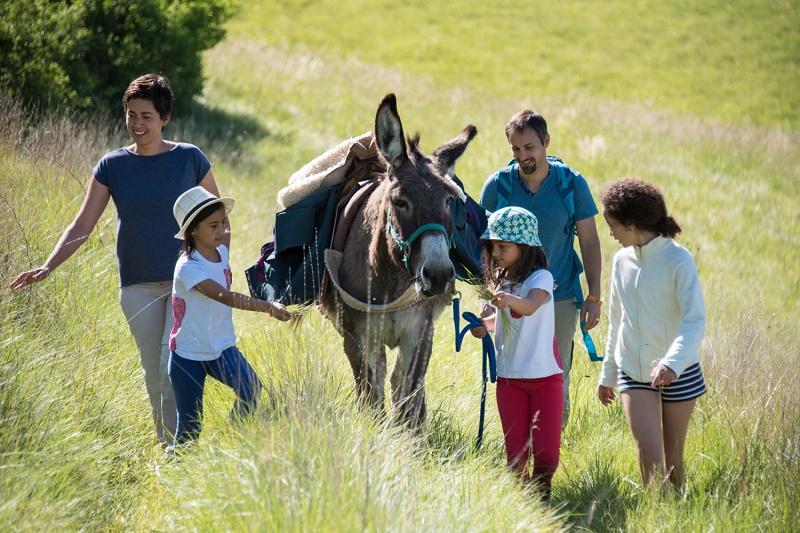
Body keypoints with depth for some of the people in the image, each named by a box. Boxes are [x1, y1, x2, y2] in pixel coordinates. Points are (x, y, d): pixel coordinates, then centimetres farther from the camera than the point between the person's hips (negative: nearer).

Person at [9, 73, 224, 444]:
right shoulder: (112, 166, 0)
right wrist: (48, 267, -14)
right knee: (154, 375, 8)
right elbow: (82, 225, -2)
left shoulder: (189, 159, -3)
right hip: (138, 285, 2)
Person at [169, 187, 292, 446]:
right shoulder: (188, 268, -24)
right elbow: (225, 297, -39)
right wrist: (267, 307, -49)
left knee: (250, 388, -21)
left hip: (222, 348, 5)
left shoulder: (222, 252, -2)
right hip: (189, 354, -5)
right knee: (190, 426, 0)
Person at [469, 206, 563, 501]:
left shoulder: (540, 278, -11)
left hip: (545, 376, -5)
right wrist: (485, 325, 4)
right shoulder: (500, 280, 10)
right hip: (509, 378, 5)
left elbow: (531, 306, -34)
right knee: (516, 454, 0)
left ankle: (542, 489, 22)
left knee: (547, 452, -6)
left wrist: (508, 300, -55)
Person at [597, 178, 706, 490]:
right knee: (648, 451, -13)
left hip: (678, 372, -3)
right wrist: (607, 373, 20)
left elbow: (695, 321, -20)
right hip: (633, 371, 3)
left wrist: (673, 362, -37)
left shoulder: (678, 260, -13)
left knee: (673, 454, 7)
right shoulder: (623, 260, 5)